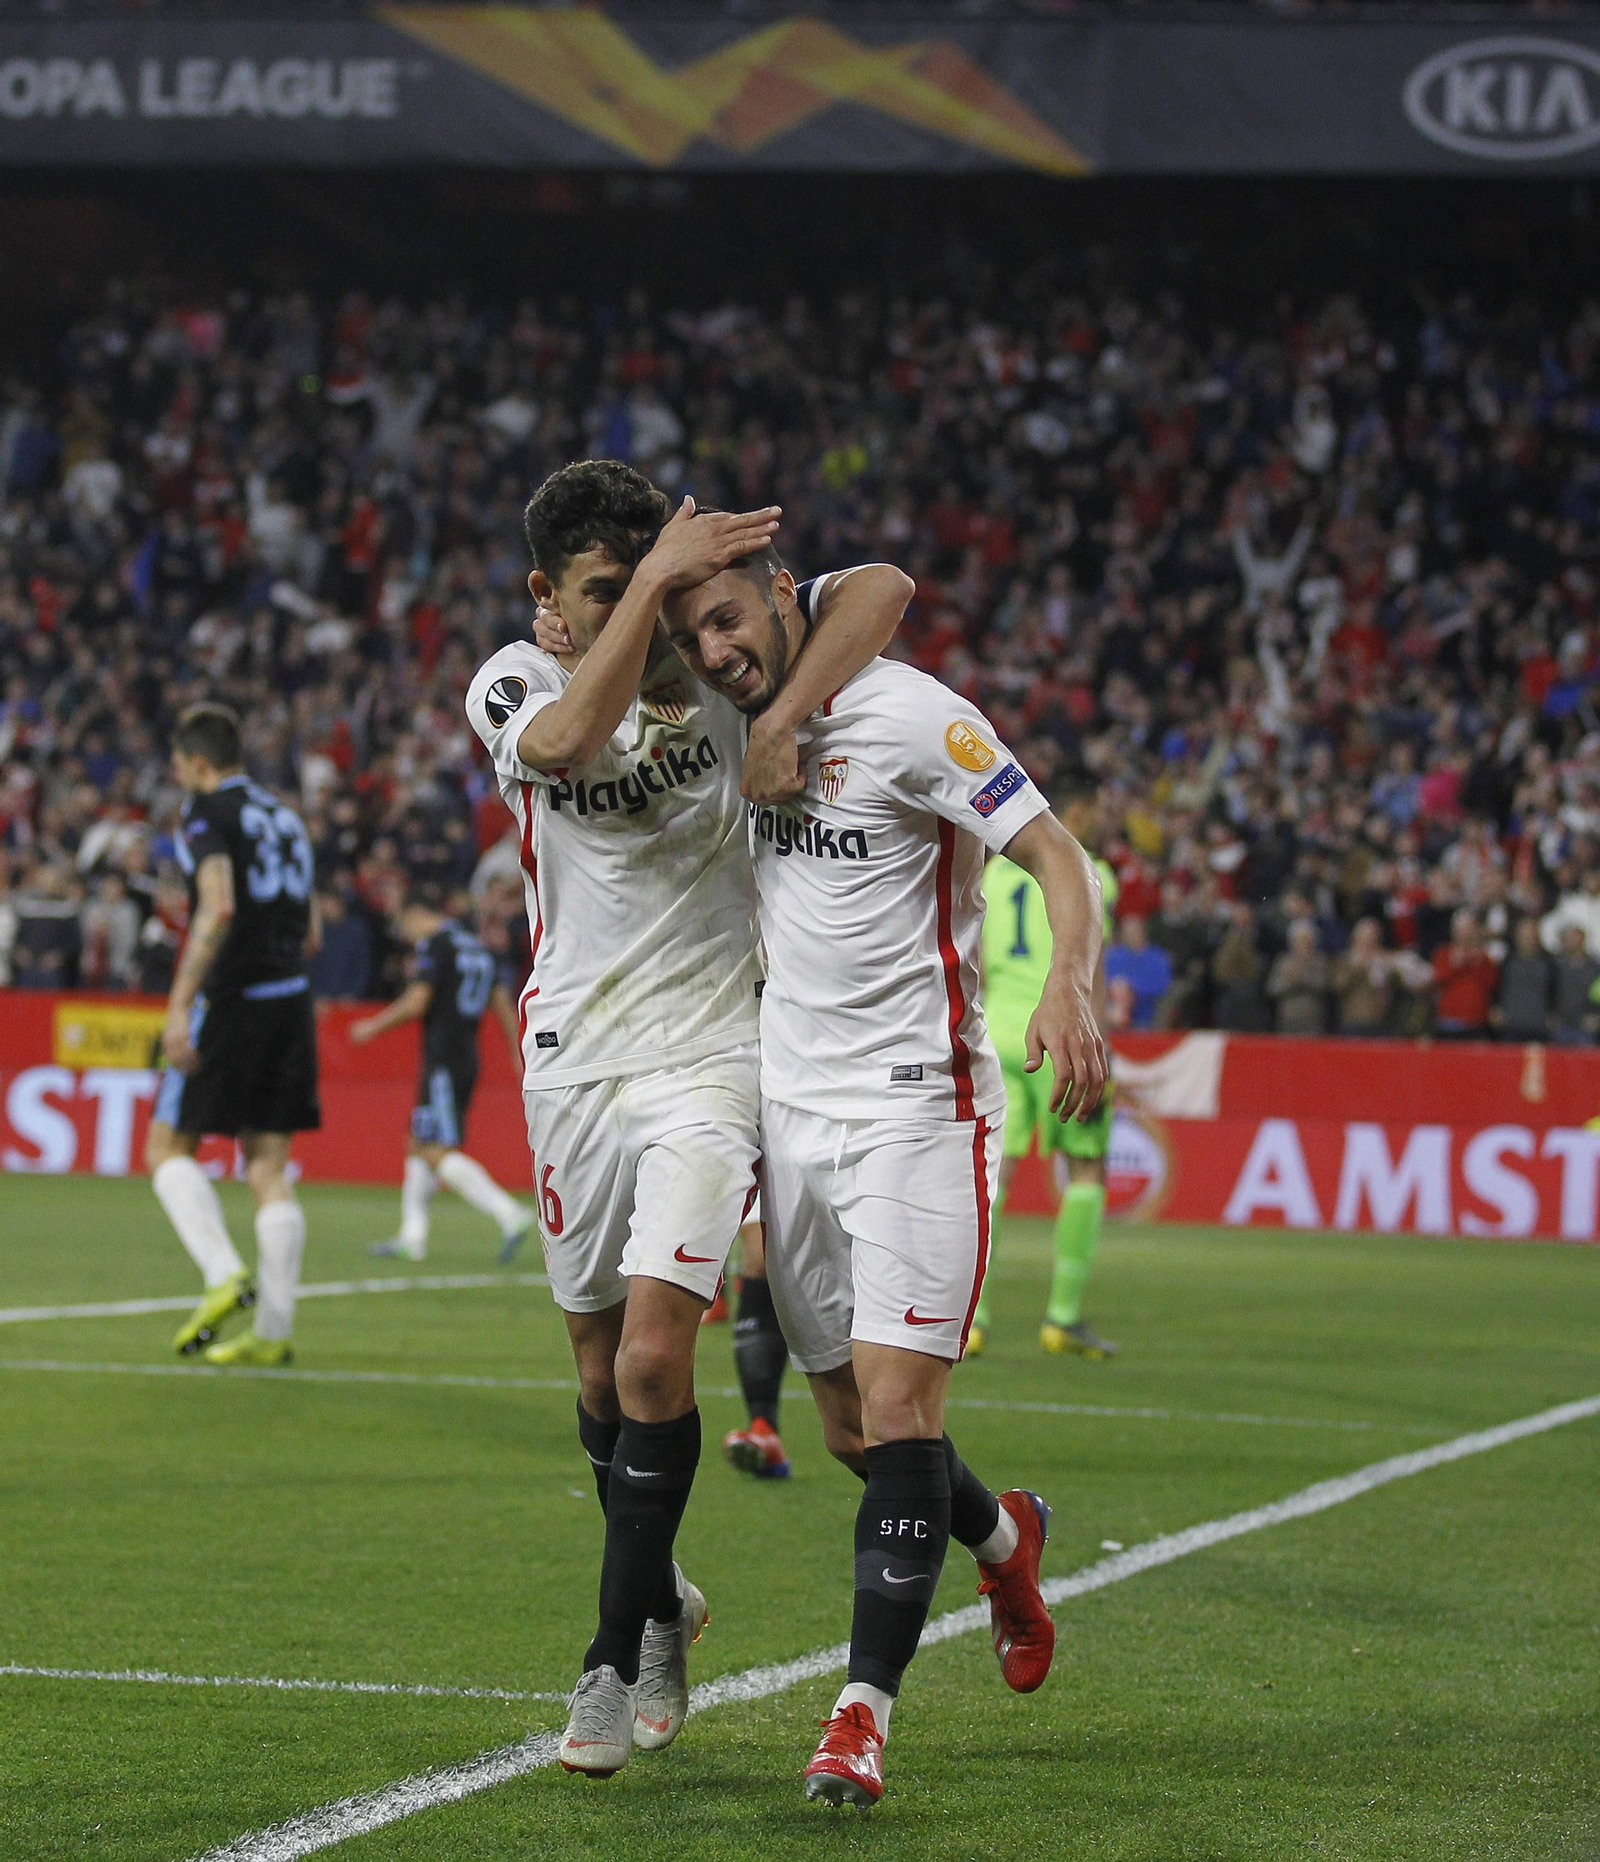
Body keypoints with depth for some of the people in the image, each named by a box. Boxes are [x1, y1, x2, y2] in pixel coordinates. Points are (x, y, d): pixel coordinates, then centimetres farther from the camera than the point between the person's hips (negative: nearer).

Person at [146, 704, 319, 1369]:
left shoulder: (208, 812, -5)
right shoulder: (284, 816, 18)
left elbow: (217, 909, -20)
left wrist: (180, 1004, -21)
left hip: (231, 998, -7)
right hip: (292, 998, 7)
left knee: (167, 1147, 5)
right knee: (269, 1168, 6)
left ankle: (224, 1273, -15)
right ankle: (272, 1332, 3)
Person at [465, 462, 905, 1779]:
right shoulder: (514, 683, -1)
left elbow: (884, 588, -10)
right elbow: (569, 736, -25)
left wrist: (780, 724, -21)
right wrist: (652, 579, -26)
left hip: (707, 1054, -2)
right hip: (576, 1057, 2)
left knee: (654, 1357, -15)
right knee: (602, 1366, 11)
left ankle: (617, 1661, -4)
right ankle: (661, 1601, 36)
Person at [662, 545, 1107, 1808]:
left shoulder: (910, 718, -11)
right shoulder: (757, 728, 10)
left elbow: (1058, 855, -15)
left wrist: (1069, 991, -30)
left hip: (917, 1107, -7)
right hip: (793, 1108, 7)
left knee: (899, 1411, -13)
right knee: (854, 1431, 10)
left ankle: (864, 1715, -12)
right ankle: (1003, 1541, 38)